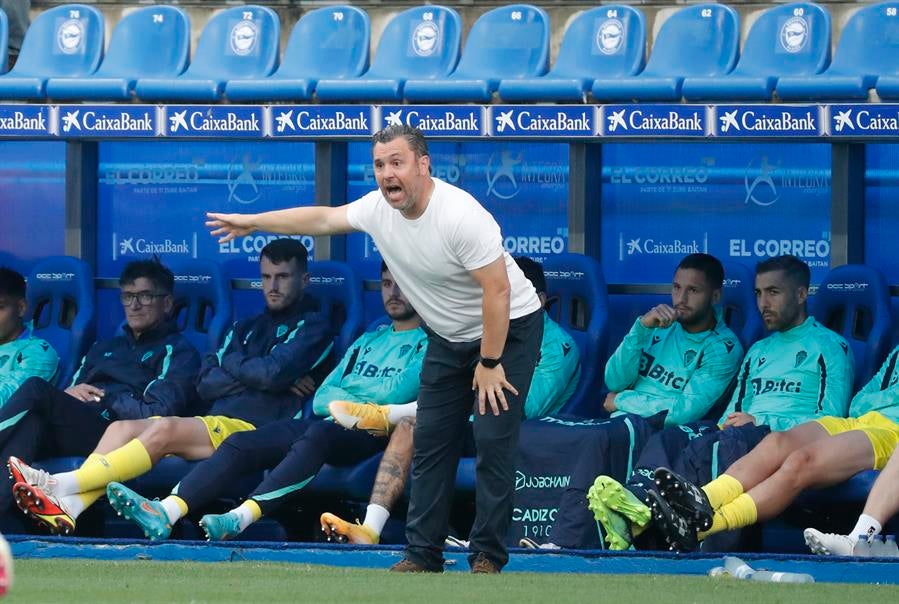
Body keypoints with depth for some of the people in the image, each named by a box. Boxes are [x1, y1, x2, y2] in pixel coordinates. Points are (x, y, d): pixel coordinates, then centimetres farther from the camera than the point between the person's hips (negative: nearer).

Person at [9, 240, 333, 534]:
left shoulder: (312, 327, 6)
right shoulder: (247, 328, 27)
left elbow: (273, 374, -12)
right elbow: (205, 384, 13)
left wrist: (230, 364, 6)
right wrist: (252, 373, -2)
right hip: (213, 422, 8)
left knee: (164, 429, -30)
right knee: (122, 428, -15)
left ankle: (63, 484, -39)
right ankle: (68, 507, -36)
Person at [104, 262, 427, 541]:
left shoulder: (426, 342, 11)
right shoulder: (369, 340, 32)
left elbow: (396, 394, -6)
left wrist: (342, 398, 7)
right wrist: (358, 401, 3)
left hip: (370, 433, -7)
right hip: (328, 428, 7)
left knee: (318, 435, -39)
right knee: (242, 443, -17)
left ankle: (242, 517, -55)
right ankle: (166, 513, -36)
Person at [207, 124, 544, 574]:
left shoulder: (461, 216, -31)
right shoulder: (379, 209, -7)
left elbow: (498, 291, -28)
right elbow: (322, 218, 11)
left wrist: (490, 363, -24)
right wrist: (251, 222, 17)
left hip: (509, 329, -8)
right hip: (449, 336, 8)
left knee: (493, 439, -11)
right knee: (431, 438, 4)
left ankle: (488, 557, -5)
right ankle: (423, 554, 8)